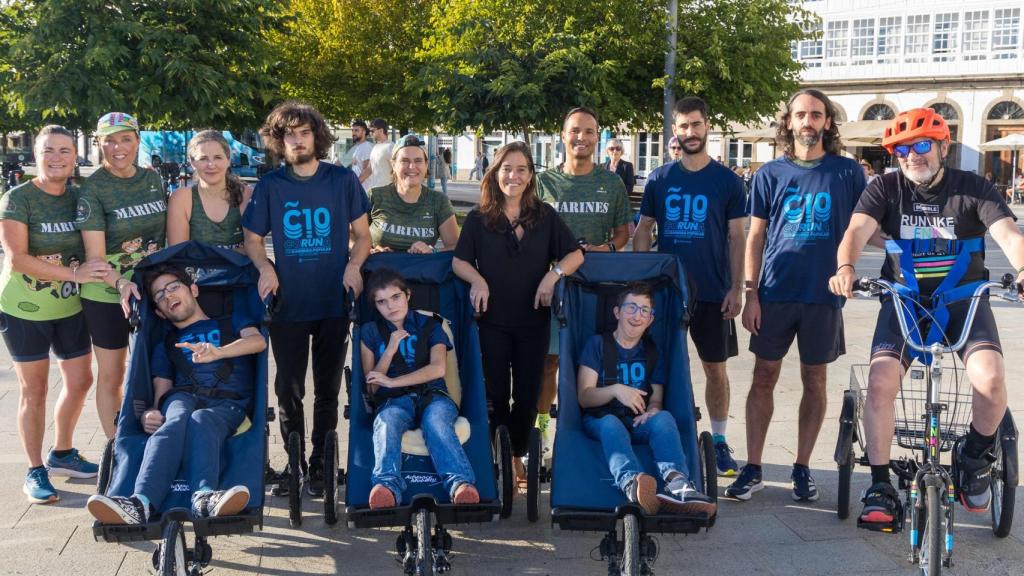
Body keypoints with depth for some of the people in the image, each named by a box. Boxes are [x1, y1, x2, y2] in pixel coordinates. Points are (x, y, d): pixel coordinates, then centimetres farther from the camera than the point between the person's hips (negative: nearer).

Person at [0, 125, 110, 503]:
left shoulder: (79, 197, 4)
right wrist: (75, 273, -26)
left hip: (70, 307, 5)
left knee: (80, 381, 13)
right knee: (34, 390, 4)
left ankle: (61, 454, 34)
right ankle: (35, 472, 17)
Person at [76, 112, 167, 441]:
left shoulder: (153, 180, 2)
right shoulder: (93, 189, -13)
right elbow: (95, 256, -19)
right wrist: (121, 284, -35)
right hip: (107, 296, -4)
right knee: (111, 376, 9)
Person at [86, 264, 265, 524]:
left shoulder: (232, 324, 27)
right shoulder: (165, 345, 35)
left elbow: (258, 341, 3)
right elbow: (161, 390, 19)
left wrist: (218, 352, -18)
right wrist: (151, 413, -7)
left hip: (229, 404, -1)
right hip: (183, 397, 1)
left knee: (201, 420, -38)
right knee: (178, 418, -37)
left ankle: (205, 499, -64)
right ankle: (141, 502, -61)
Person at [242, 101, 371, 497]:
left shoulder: (343, 180, 0)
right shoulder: (270, 186, 1)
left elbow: (362, 235, 6)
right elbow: (252, 240, 8)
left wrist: (354, 265, -13)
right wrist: (265, 268, -11)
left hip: (334, 302, 0)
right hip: (288, 302, 0)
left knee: (327, 390, 9)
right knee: (289, 389, 7)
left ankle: (320, 466, 21)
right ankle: (294, 463, 22)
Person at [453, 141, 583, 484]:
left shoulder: (545, 216, 3)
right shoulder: (478, 219, 1)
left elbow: (575, 254, 3)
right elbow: (459, 261, 1)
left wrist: (554, 274, -15)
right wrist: (478, 280, -19)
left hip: (533, 318, 1)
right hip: (493, 318, -1)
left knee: (527, 394, 8)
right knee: (496, 393, 5)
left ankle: (517, 456, 25)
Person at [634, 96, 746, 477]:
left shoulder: (727, 181, 2)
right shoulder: (659, 179, 5)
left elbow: (736, 239, 2)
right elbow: (643, 231, 7)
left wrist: (736, 289, -5)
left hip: (712, 292, -1)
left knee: (716, 368, 6)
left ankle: (719, 442, 17)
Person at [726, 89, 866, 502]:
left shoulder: (847, 172, 4)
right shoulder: (770, 174, 5)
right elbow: (755, 237, 6)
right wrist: (751, 293, -1)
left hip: (824, 294, 0)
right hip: (775, 293, 0)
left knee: (814, 381, 8)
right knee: (764, 378, 3)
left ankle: (802, 469, 19)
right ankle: (752, 469, 11)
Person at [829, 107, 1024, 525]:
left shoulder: (973, 189, -4)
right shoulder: (886, 188, -2)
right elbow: (858, 229, -19)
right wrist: (845, 267, -42)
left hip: (964, 300, 0)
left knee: (990, 379, -26)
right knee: (880, 382, -22)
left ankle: (975, 458, 6)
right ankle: (880, 486, -5)